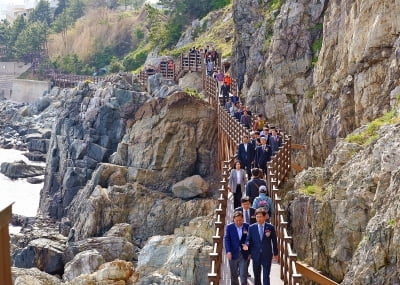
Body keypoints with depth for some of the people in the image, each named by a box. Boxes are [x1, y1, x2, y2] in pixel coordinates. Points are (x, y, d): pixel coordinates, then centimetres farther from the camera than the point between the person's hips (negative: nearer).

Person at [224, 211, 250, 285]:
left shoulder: (247, 226, 0)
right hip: (233, 254, 0)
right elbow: (226, 239, -5)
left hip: (244, 255, 0)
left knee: (243, 275, -4)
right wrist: (228, 251, -16)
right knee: (234, 276, 12)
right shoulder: (229, 227, -2)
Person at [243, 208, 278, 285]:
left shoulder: (270, 227, -1)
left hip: (267, 256, -2)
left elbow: (274, 241, 7)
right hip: (256, 256, 2)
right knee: (257, 277, 11)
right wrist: (247, 245, -17)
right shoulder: (251, 227, 1)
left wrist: (275, 253, 13)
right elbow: (248, 239, 6)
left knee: (266, 277, -6)